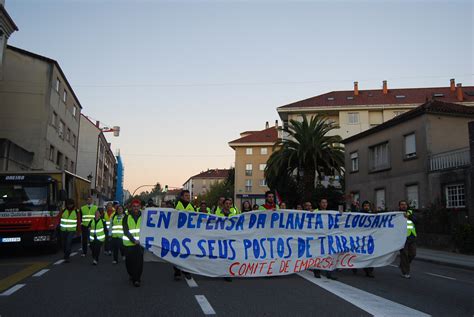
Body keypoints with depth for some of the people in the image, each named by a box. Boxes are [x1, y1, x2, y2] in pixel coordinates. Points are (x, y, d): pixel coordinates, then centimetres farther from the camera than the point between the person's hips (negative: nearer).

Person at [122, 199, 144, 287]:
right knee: (129, 261, 9)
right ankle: (132, 275, 34)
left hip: (140, 243, 0)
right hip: (129, 243, 0)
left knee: (139, 262, -10)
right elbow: (126, 231, -6)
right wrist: (133, 240, -18)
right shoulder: (127, 217, 2)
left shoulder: (143, 217, 6)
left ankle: (137, 279, -2)